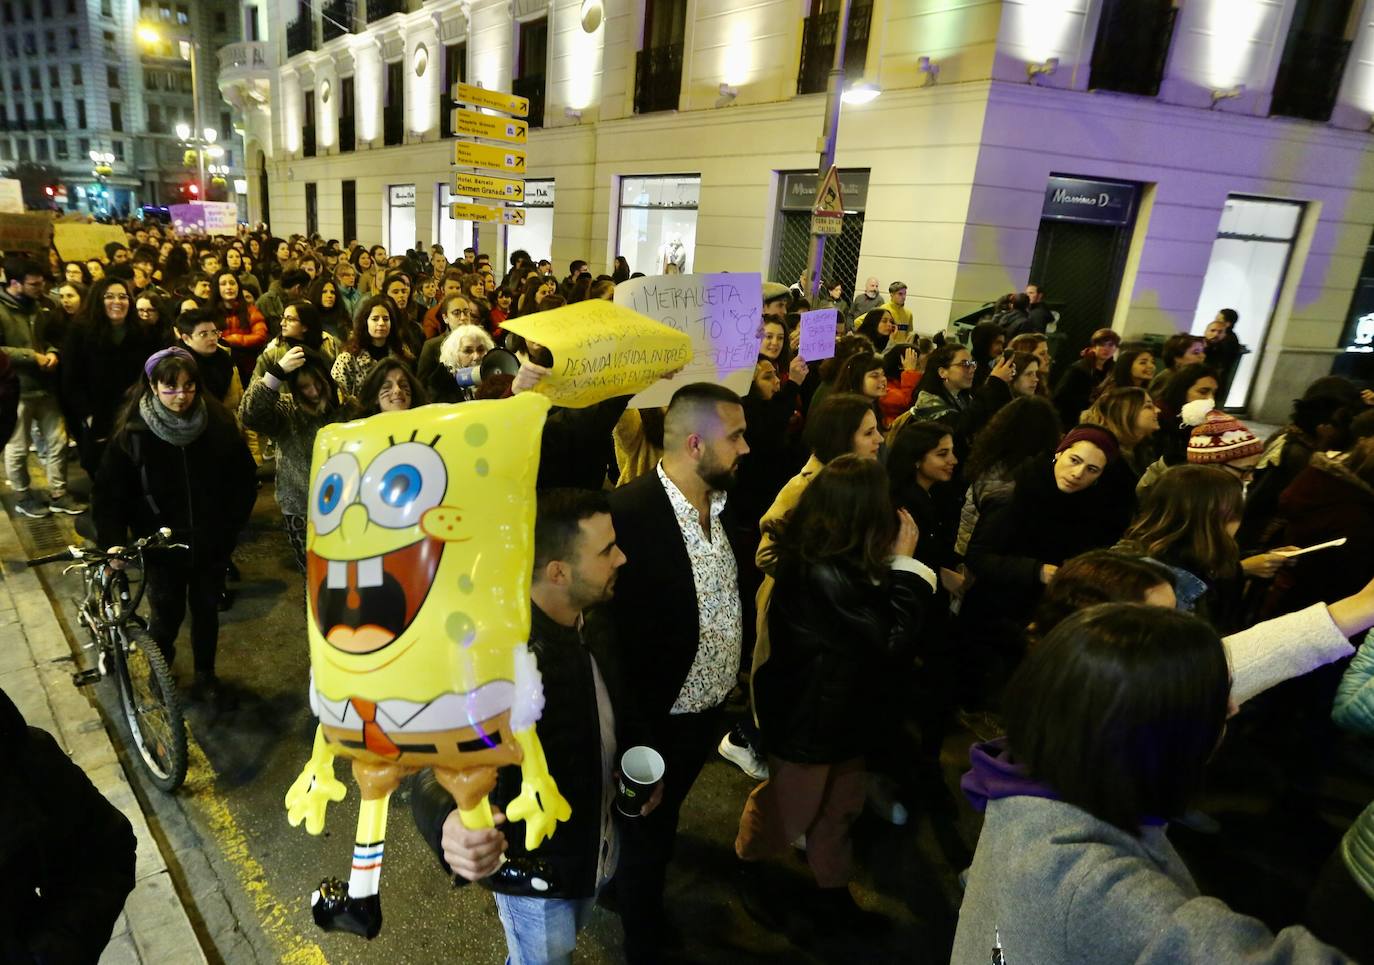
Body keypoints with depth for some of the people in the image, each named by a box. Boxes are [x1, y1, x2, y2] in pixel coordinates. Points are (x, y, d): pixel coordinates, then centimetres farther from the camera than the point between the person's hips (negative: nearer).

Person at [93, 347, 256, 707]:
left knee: (206, 609, 15)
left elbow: (244, 478, 0)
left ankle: (205, 677, 36)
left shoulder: (218, 422, -9)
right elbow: (109, 491, -9)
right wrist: (114, 541, -19)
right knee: (167, 614, 9)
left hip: (210, 542, 2)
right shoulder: (134, 431, -13)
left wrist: (233, 523, -5)